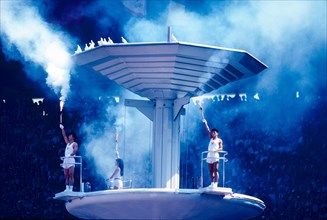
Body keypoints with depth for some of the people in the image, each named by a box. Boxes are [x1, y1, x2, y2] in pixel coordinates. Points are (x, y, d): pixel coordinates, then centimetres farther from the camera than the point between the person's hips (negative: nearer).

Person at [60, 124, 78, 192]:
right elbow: (64, 136, 24)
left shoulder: (75, 144, 0)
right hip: (65, 160, 8)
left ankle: (71, 188, -18)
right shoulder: (67, 143, 22)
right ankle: (67, 188, 2)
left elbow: (75, 150, -15)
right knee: (66, 176, 3)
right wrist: (62, 129, 19)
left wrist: (71, 154, -32)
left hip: (71, 160, -8)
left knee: (71, 175, -13)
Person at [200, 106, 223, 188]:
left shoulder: (219, 140, 4)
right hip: (209, 156, 5)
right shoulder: (211, 138, 13)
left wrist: (217, 149, -26)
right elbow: (207, 128, 12)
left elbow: (221, 148, 0)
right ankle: (212, 183, 7)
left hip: (215, 155, -5)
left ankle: (216, 183, -14)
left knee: (215, 170, -10)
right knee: (210, 171, 4)